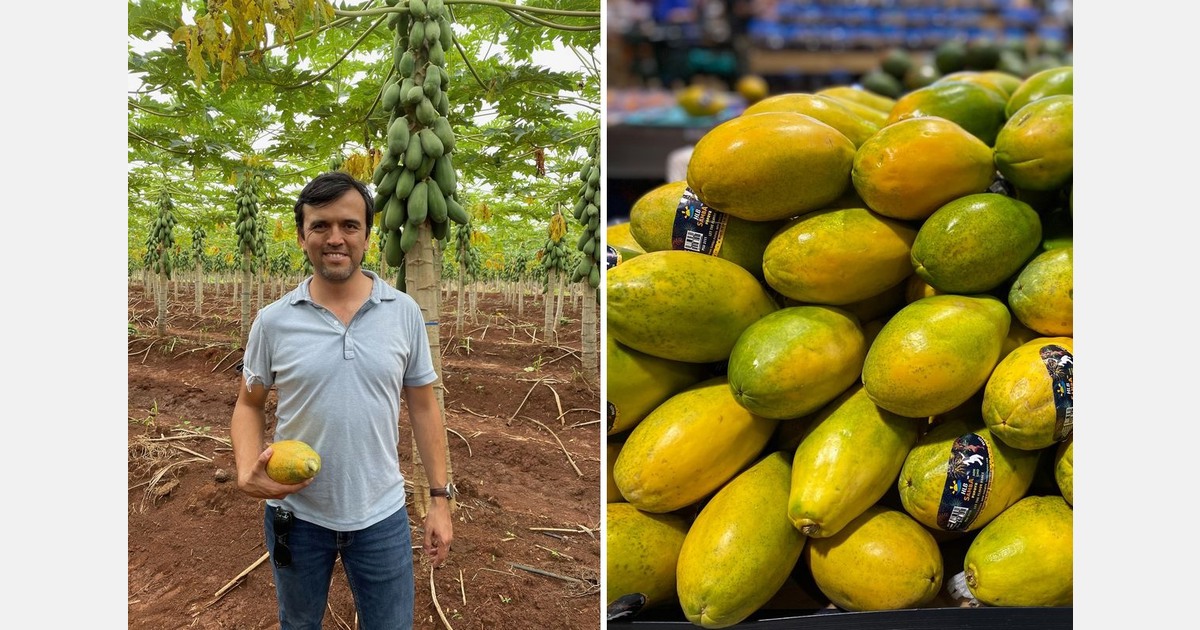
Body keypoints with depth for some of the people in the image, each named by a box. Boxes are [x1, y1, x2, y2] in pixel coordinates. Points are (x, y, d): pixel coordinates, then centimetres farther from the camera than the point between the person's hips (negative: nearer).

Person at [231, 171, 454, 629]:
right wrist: (247, 472, -16)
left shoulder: (405, 313, -6)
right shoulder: (272, 321, -7)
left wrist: (439, 497, 0)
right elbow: (249, 405, 3)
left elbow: (423, 406, 1)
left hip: (381, 515, 0)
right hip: (295, 513, 1)